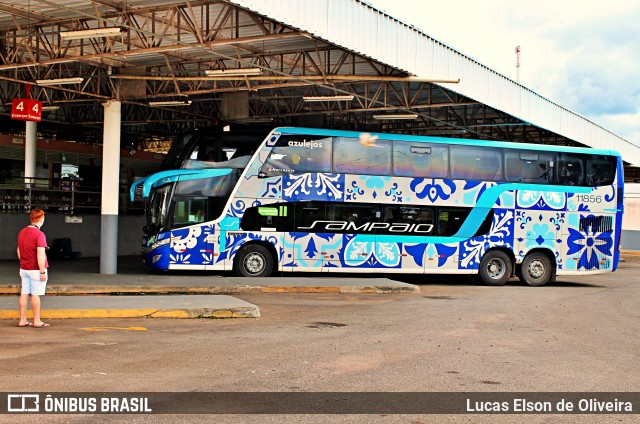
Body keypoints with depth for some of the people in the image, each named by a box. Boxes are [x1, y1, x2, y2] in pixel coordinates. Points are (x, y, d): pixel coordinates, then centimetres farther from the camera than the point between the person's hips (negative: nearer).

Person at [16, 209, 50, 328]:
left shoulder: (22, 232, 8)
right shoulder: (39, 234, -17)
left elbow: (19, 251, 17)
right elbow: (40, 255, -21)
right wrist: (43, 272, -17)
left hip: (24, 268, 7)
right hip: (36, 269, -7)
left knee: (24, 294, 9)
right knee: (35, 295, -1)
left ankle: (22, 320, 13)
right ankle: (36, 321, 5)